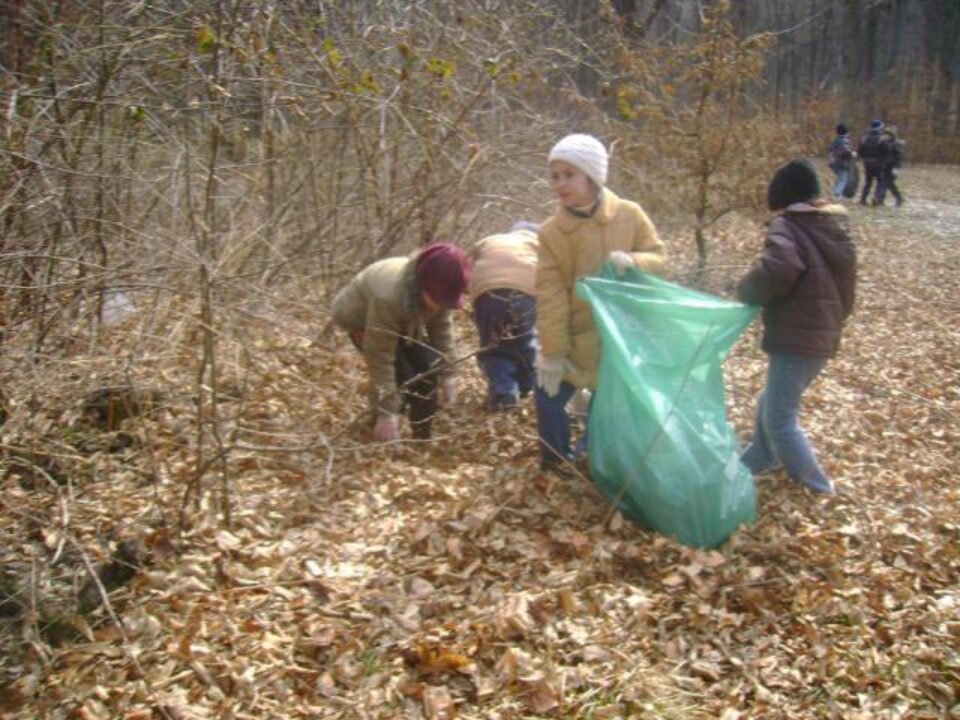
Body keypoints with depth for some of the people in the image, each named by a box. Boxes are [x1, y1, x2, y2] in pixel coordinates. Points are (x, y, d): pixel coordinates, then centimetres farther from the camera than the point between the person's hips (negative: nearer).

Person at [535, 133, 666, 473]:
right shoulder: (550, 232, -11)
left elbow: (658, 257, -2)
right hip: (576, 337, 0)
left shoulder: (629, 215, -11)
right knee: (548, 397, 1)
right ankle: (554, 462, 23)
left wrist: (633, 261, -27)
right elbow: (550, 297, -12)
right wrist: (552, 351, -13)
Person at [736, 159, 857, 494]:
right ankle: (756, 460, 35)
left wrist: (746, 291, -14)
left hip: (796, 338, -9)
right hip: (823, 335, 9)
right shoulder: (835, 227, 14)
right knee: (772, 402, 23)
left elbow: (777, 270, -32)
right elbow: (844, 286, 20)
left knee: (780, 416, 2)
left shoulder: (788, 225, -13)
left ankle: (814, 484, 10)